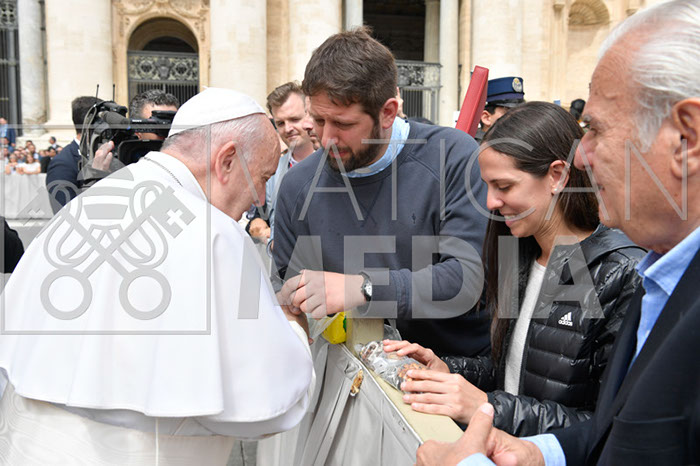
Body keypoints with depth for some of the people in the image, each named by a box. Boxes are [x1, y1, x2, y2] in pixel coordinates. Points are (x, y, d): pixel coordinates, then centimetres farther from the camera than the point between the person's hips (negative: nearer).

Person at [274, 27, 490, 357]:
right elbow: (287, 299, 9)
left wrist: (362, 288, -31)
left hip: (464, 362, -2)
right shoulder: (298, 186, -3)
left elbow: (469, 279, -21)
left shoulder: (453, 156, -13)